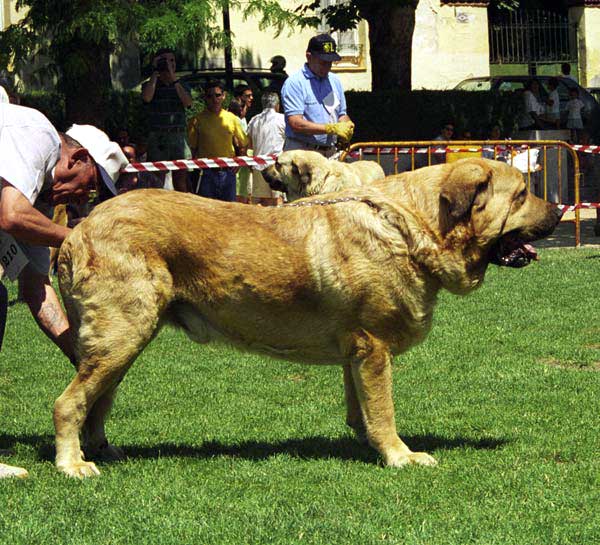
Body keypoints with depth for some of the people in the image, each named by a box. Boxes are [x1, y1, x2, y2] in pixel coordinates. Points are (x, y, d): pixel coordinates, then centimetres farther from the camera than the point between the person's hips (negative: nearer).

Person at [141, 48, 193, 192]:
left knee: (181, 184, 0)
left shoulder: (181, 86, 14)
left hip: (179, 136, 2)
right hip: (157, 136, -2)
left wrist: (173, 78, -10)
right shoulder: (150, 85, 8)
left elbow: (187, 102, -6)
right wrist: (156, 73, -6)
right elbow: (147, 97, -15)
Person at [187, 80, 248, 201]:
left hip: (228, 172, 3)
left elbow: (242, 145, 19)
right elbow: (192, 148, 2)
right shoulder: (197, 121, 0)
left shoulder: (232, 119, 9)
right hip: (207, 173, -3)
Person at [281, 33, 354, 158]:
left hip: (330, 152, 6)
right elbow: (296, 124, -14)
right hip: (301, 151, -6)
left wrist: (346, 126, -2)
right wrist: (332, 128, -18)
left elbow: (341, 114, 24)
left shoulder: (334, 81, 17)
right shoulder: (294, 83, -5)